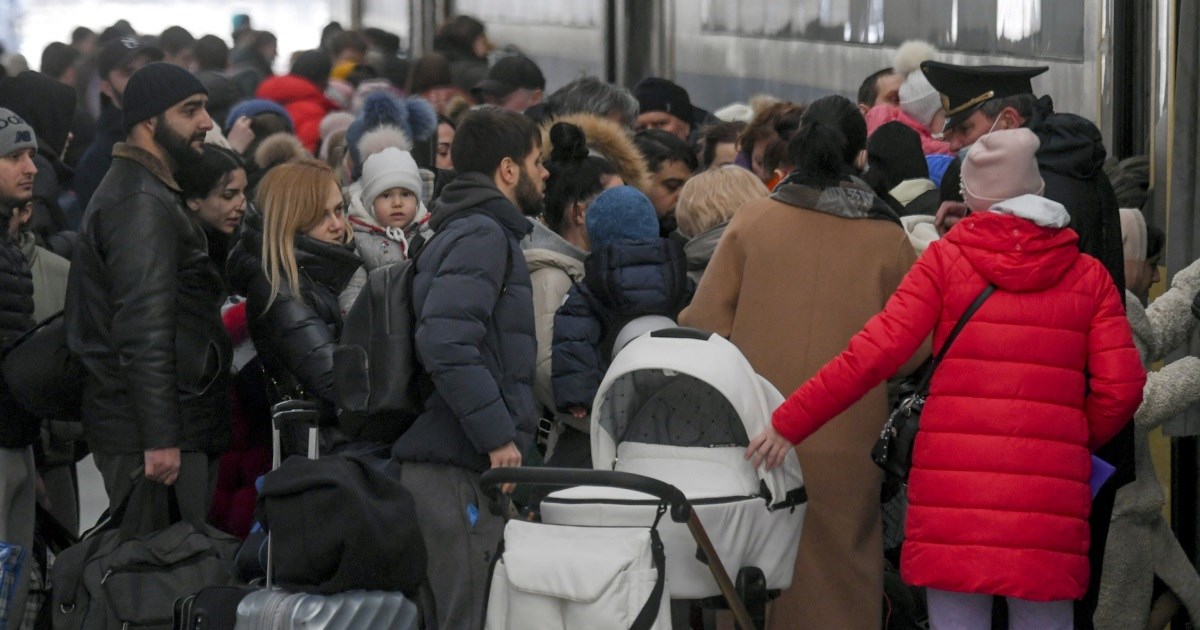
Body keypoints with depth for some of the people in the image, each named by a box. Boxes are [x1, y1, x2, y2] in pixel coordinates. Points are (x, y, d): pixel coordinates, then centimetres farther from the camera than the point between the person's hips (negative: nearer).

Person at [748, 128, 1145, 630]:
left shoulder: (946, 260, 3)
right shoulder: (1089, 277, 8)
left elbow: (872, 354, -4)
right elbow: (1121, 387, 2)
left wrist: (788, 424, 1)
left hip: (953, 486, -1)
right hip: (1050, 492, 1)